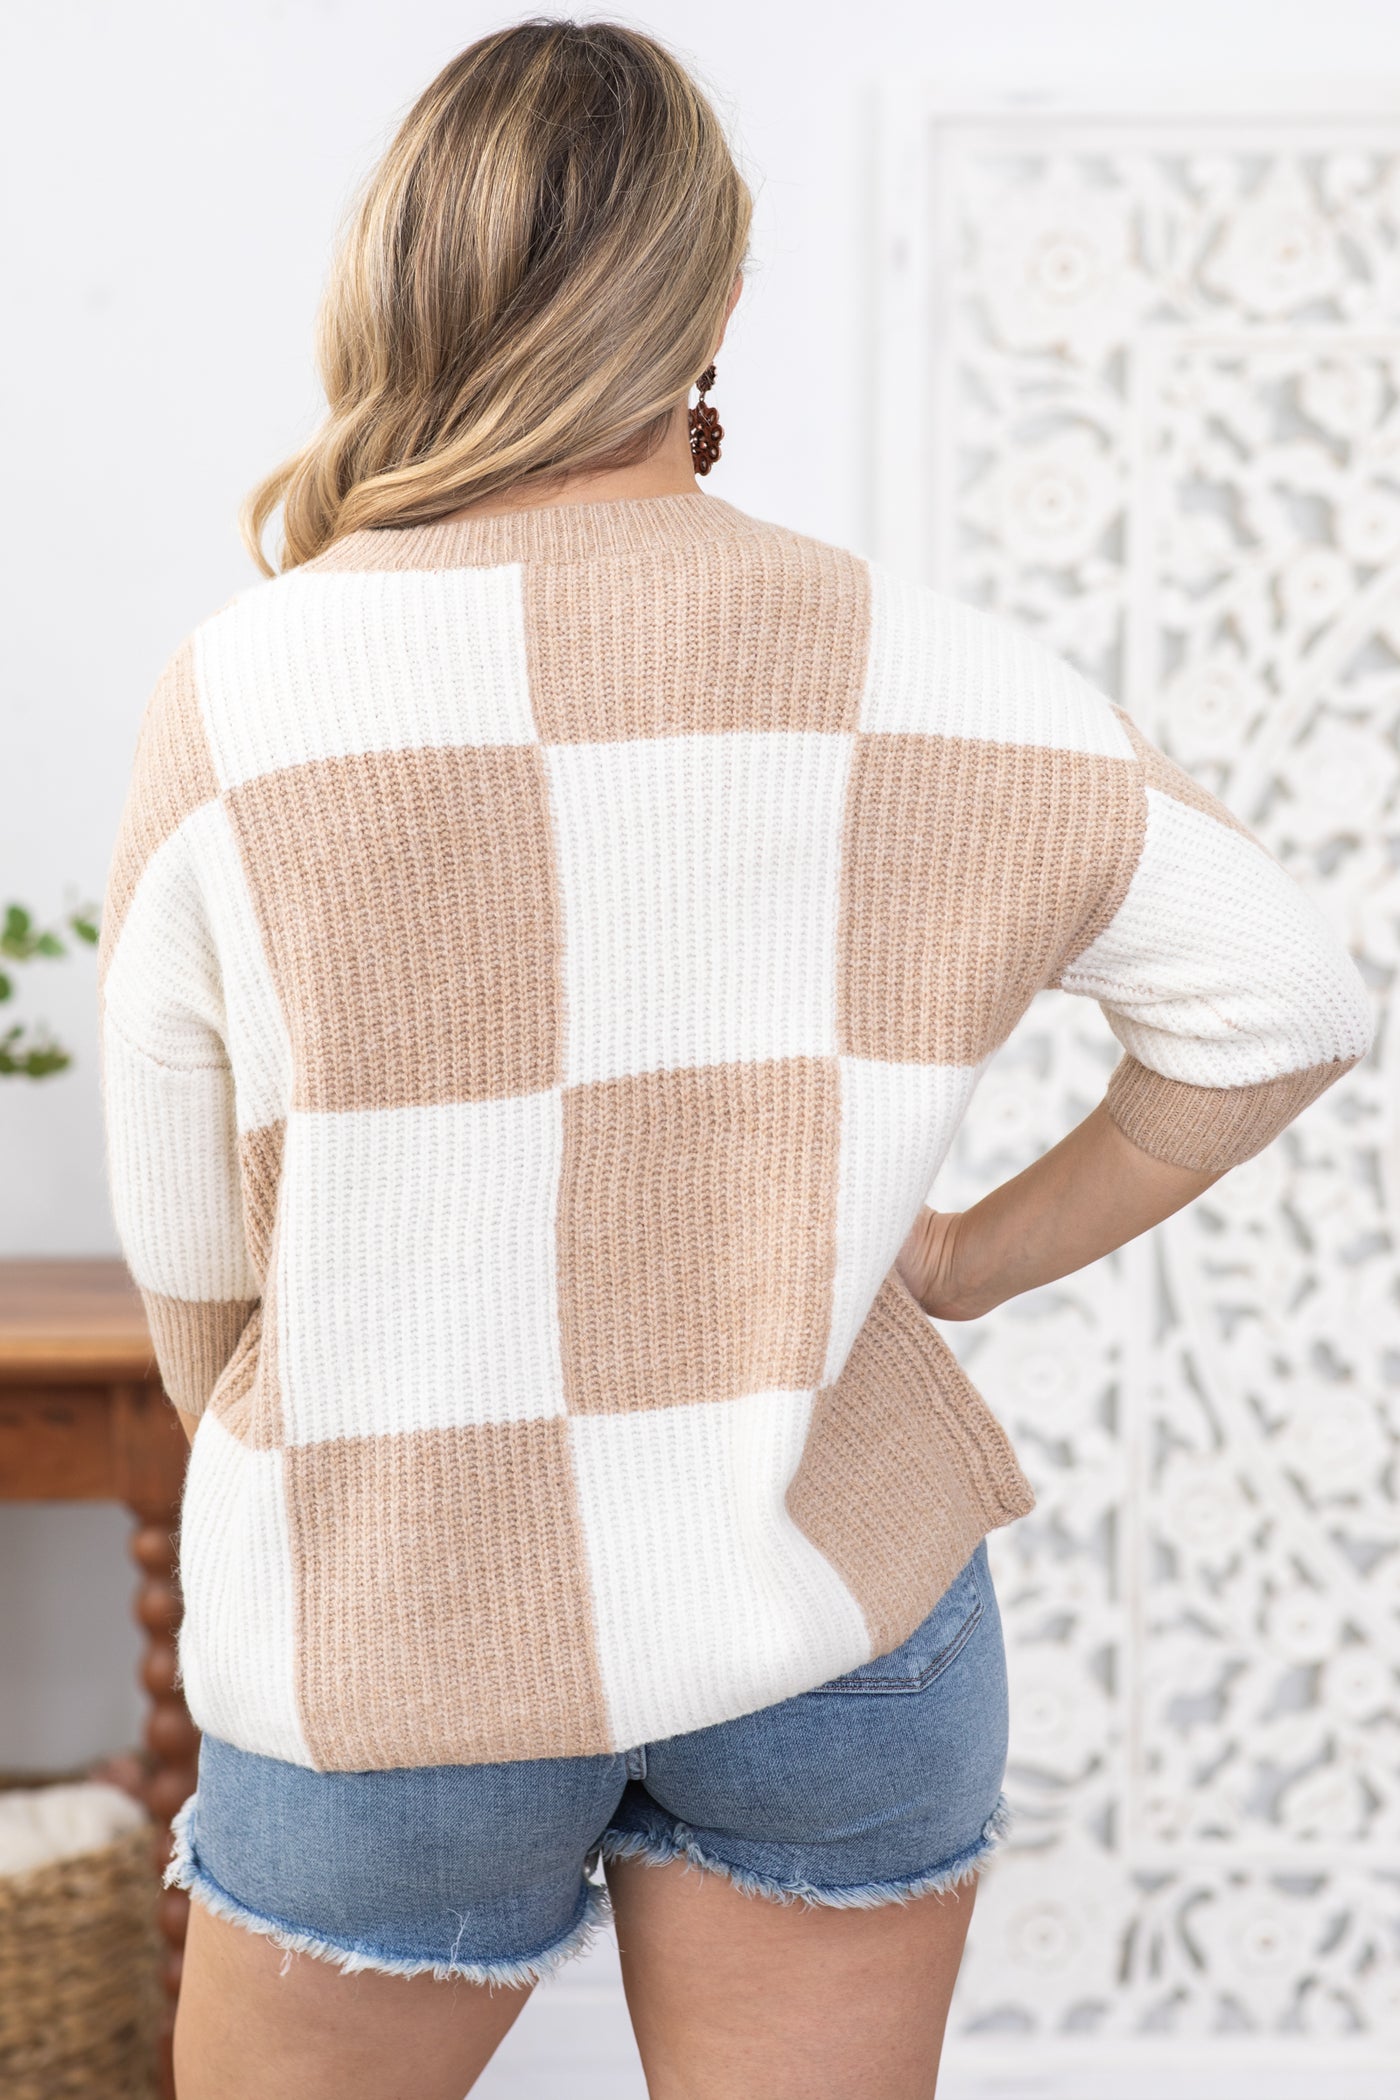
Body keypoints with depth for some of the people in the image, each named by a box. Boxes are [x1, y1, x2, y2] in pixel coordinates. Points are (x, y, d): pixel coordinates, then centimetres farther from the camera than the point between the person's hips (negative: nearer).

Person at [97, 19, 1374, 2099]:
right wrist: (982, 1256, 9)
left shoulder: (243, 696, -13)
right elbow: (1292, 1004, 2)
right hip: (837, 1610, 2)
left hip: (397, 1645, -1)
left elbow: (188, 1255, -4)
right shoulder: (924, 678, -7)